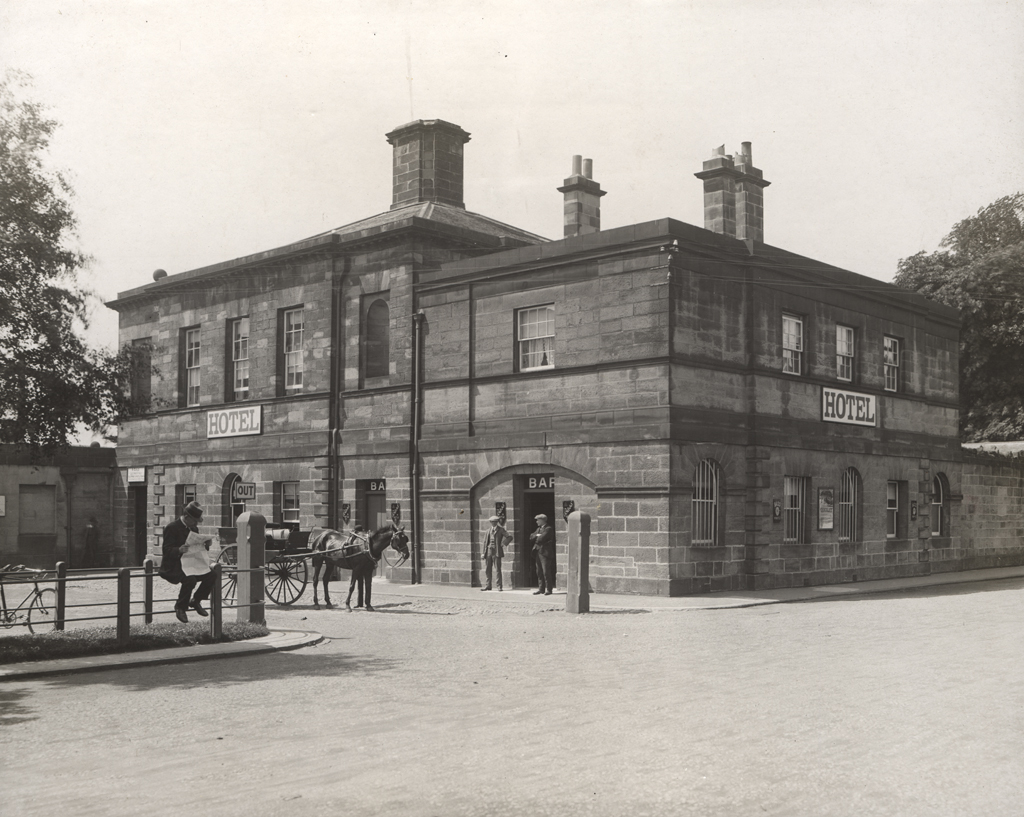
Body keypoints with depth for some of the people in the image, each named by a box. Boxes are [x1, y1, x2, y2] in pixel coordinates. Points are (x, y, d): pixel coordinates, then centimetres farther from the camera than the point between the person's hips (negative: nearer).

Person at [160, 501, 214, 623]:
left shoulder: (193, 528, 14)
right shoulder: (172, 528, -11)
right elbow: (167, 550, -15)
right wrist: (179, 550, -35)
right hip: (173, 566, -7)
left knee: (211, 575, -16)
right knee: (190, 580, -35)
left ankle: (196, 601, 5)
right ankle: (180, 607, -12)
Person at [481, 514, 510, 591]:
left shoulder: (501, 530, 1)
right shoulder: (489, 531, 13)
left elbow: (509, 537, -4)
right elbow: (485, 541, 12)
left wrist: (503, 544, -7)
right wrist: (484, 552, 6)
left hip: (497, 551, -4)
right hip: (489, 550, 5)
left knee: (498, 569, -5)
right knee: (488, 569, 6)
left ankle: (499, 586, 0)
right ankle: (488, 585, 11)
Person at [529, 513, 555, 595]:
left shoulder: (548, 529, -8)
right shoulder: (539, 528, 20)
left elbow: (541, 538, -19)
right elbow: (531, 537, 12)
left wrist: (536, 537, 0)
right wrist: (537, 536, -5)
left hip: (545, 552, -8)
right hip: (537, 552, 8)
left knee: (546, 572, -8)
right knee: (539, 572, 8)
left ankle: (549, 589, -4)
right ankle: (541, 588, 14)